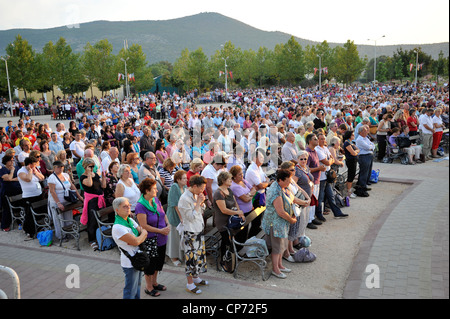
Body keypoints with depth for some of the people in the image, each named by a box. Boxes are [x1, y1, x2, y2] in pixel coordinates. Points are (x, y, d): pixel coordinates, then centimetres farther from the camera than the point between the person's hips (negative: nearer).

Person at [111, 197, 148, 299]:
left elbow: (144, 234, 5)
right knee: (130, 292, 2)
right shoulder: (117, 227, -23)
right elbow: (136, 242, -25)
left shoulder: (130, 220, 5)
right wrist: (143, 234, -6)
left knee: (137, 286, 22)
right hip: (130, 263, -8)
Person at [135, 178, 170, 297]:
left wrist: (168, 225, -7)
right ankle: (149, 287, 30)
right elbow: (144, 226, -23)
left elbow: (163, 214, 11)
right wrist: (161, 230, -20)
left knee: (158, 262, 22)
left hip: (161, 239, 7)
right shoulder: (140, 206, -23)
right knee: (150, 264, 11)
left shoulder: (156, 200, -1)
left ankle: (154, 283, 42)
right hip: (150, 241, -7)